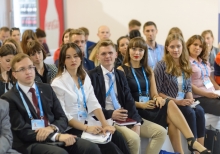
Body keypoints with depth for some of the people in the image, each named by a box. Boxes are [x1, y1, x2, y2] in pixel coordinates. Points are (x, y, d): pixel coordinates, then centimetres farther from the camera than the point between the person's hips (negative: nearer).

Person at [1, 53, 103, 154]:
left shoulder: (46, 89, 16)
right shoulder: (9, 98, -1)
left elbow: (62, 119, 13)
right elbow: (22, 132, -10)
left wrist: (51, 128, -12)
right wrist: (57, 136, -20)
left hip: (54, 135, 5)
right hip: (30, 144, -5)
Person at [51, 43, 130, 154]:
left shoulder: (85, 77, 11)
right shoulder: (58, 84, -8)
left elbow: (93, 104, 1)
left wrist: (105, 124, -13)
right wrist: (86, 128, -22)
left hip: (87, 122, 6)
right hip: (71, 128, -6)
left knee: (117, 137, -19)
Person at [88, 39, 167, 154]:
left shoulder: (120, 74, 16)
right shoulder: (92, 75, -3)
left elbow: (129, 100, 7)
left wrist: (136, 122, -8)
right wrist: (110, 114, -22)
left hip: (126, 116, 7)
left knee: (161, 132, -5)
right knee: (133, 137, -32)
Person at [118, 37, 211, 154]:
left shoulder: (148, 70, 19)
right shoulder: (121, 70, -1)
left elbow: (154, 94, 13)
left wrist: (158, 98, -11)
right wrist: (141, 105, -18)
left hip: (149, 107, 6)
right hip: (134, 110, -5)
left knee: (170, 104, -27)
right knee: (170, 105, -27)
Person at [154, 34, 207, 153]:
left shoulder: (185, 65, 9)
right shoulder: (162, 65, -9)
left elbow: (188, 87, 14)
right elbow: (157, 92, -10)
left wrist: (190, 99, -8)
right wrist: (177, 101, -17)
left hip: (184, 102, 5)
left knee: (199, 110, -23)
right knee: (190, 112, -29)